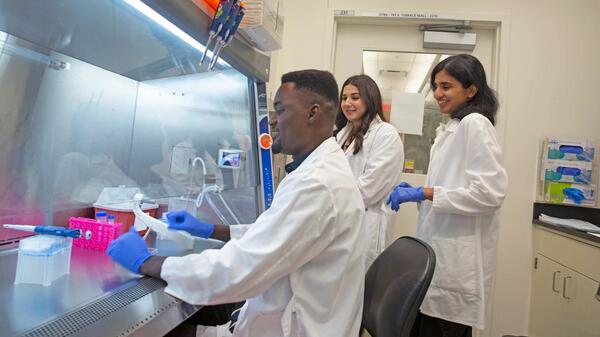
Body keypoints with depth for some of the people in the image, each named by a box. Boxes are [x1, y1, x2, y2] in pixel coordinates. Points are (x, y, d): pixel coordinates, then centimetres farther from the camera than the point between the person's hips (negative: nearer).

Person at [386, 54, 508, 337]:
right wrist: (416, 193, 7)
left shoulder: (475, 124, -11)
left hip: (457, 259, -9)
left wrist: (423, 193, -18)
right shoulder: (451, 128, 16)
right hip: (439, 252, 9)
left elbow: (490, 193, -21)